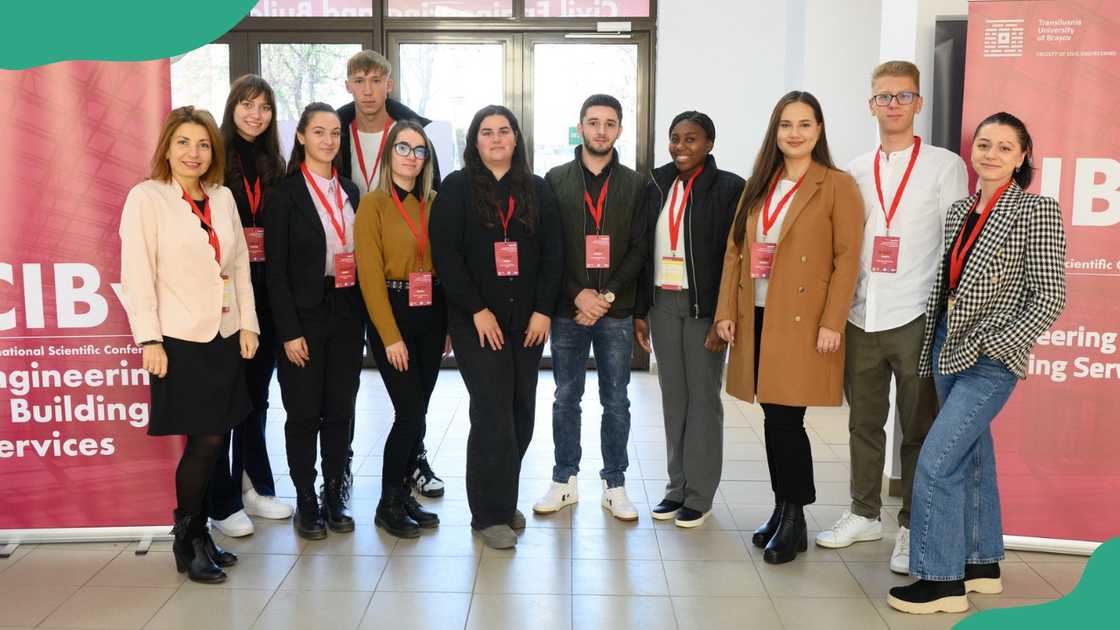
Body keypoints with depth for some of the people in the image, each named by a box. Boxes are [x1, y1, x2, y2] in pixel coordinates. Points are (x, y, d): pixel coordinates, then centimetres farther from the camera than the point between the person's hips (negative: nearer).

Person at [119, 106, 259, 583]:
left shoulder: (223, 197, 10)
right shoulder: (146, 198, -5)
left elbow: (240, 265, 13)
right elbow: (136, 274, -9)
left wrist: (248, 324, 7)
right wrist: (149, 340, -14)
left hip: (225, 338, 5)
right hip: (181, 341, -5)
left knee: (211, 442, 9)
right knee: (205, 442, -5)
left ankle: (199, 535, 24)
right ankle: (187, 543, 13)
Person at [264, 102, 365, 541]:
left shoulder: (350, 191, 11)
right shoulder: (285, 195, -5)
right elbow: (276, 269, -9)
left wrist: (362, 314, 6)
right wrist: (289, 331, -14)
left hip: (347, 314, 5)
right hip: (305, 315, -4)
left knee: (340, 409, 9)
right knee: (304, 412, 3)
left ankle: (335, 496, 22)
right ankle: (306, 502, 16)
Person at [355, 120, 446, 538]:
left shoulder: (434, 203, 8)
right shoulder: (373, 204, -5)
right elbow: (370, 274, -10)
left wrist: (450, 323, 2)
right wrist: (391, 336, -13)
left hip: (431, 316, 5)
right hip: (391, 314, -5)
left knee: (417, 413, 9)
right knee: (410, 413, -6)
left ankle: (403, 495, 24)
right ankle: (388, 505, 11)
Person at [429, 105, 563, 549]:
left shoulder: (537, 189, 10)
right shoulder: (457, 187, 0)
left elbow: (552, 253, 6)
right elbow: (444, 252, -7)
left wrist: (544, 310, -4)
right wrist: (477, 310, -12)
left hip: (528, 320, 4)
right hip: (477, 321, -4)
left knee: (521, 415, 7)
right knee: (493, 415, -7)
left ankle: (505, 500, 24)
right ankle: (489, 513, 5)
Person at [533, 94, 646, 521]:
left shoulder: (635, 185, 5)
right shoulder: (556, 180, 4)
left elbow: (639, 249, 0)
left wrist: (607, 295, -11)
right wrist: (577, 294, -12)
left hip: (616, 311, 0)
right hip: (567, 310, 0)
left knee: (616, 401, 7)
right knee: (566, 398, 9)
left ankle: (614, 485, 19)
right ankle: (565, 480, 22)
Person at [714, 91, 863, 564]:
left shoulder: (837, 186, -3)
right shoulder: (759, 185, 14)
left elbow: (847, 258, -8)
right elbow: (735, 250, 12)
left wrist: (832, 323, -14)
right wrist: (726, 310, 4)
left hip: (803, 321, -5)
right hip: (758, 318, 5)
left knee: (784, 419, -6)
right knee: (775, 420, 10)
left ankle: (794, 520, 10)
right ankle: (782, 512, 23)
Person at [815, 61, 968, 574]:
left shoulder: (945, 166, 1)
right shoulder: (855, 172, 12)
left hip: (917, 318, -4)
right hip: (860, 317, 4)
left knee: (918, 430, 4)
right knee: (863, 422, 13)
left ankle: (912, 529, 16)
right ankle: (864, 514, 28)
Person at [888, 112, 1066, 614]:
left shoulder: (1036, 211, -9)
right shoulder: (960, 209, 9)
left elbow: (1049, 299, -12)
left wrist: (989, 346, -15)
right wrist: (935, 344, 10)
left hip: (989, 361, -7)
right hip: (948, 349, 7)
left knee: (935, 464, -9)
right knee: (971, 458, 15)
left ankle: (942, 581, 4)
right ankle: (982, 564, 30)